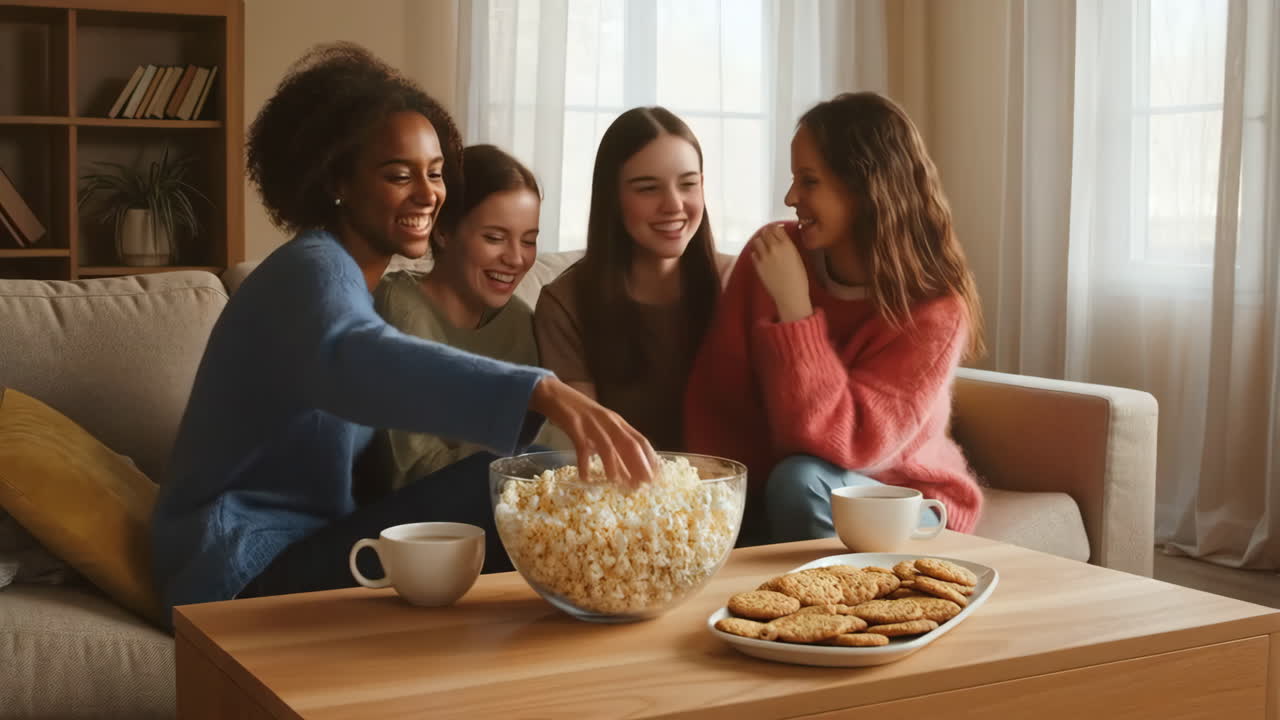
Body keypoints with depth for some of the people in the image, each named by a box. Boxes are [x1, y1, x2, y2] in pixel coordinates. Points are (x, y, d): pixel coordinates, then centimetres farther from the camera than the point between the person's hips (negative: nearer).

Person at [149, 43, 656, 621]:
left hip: (307, 547, 9)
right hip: (246, 570, -9)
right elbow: (355, 360, -39)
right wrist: (547, 394, -52)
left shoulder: (353, 280, 15)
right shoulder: (314, 270, -15)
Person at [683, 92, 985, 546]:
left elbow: (843, 444, -29)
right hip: (773, 505, 3)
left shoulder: (935, 309, -20)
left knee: (800, 482, -33)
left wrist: (793, 305, -31)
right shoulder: (771, 254, -10)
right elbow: (716, 397, -6)